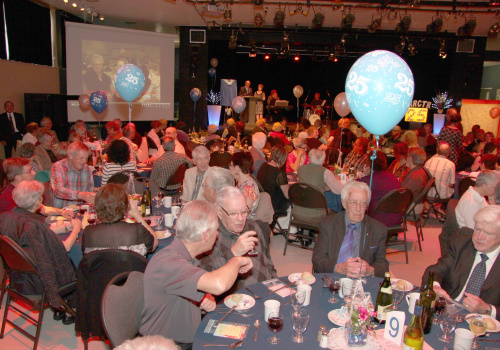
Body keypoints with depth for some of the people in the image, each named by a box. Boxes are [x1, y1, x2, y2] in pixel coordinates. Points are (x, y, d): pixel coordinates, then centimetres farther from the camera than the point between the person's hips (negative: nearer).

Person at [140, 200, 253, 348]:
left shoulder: (186, 257, 4)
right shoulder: (167, 262, -28)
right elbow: (218, 284, -42)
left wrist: (209, 300, -5)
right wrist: (236, 261, -22)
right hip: (168, 345, -8)